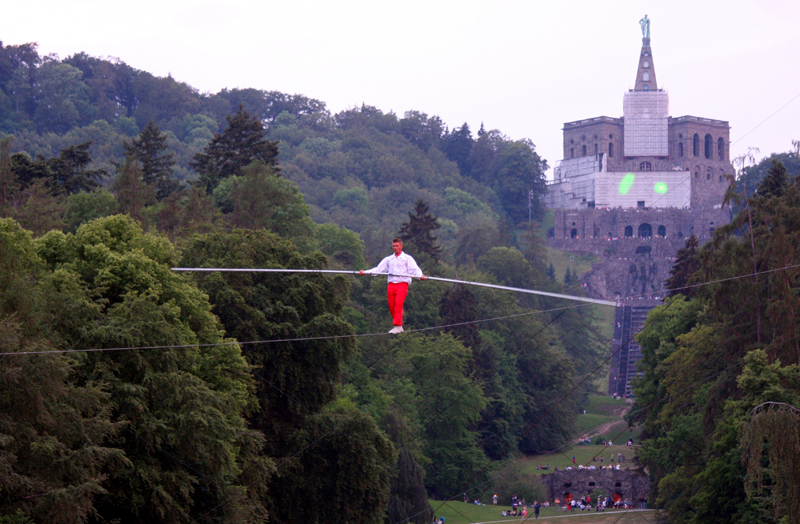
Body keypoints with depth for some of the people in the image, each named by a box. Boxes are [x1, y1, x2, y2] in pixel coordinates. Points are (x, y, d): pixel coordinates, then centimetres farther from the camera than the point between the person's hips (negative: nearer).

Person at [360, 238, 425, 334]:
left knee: (398, 304, -20)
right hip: (391, 285, 5)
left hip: (402, 284, -5)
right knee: (391, 307, -1)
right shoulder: (388, 259, 23)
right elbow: (378, 269, 19)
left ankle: (397, 326, -24)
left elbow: (415, 270, 0)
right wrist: (365, 272, 6)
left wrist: (420, 275, -22)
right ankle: (400, 327, 9)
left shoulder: (407, 258, 11)